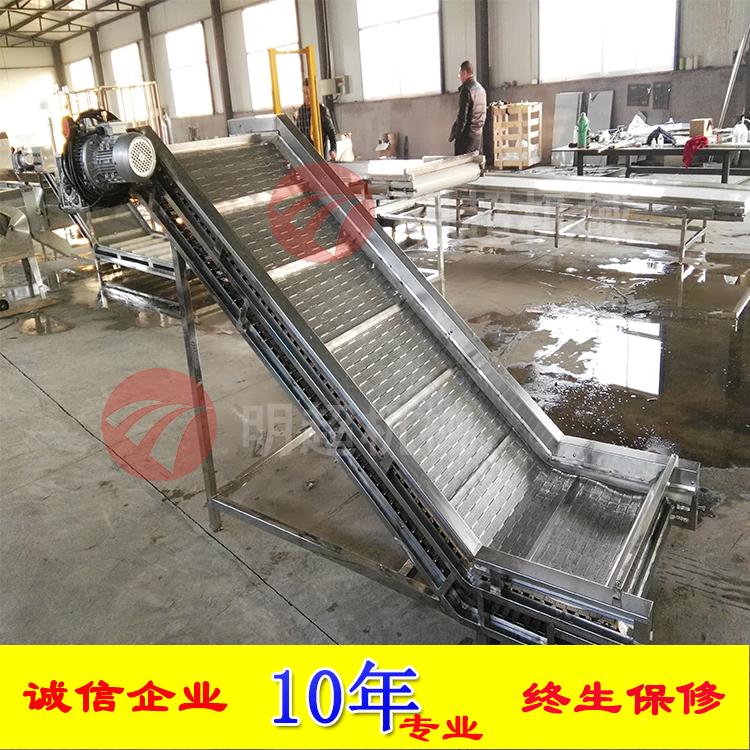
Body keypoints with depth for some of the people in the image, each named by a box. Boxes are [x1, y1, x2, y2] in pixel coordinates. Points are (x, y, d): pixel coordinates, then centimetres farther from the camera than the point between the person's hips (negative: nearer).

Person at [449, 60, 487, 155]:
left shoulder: (466, 90, -14)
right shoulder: (481, 89, 13)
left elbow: (463, 115, -17)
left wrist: (457, 134, -12)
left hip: (468, 134, -9)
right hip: (478, 133, 9)